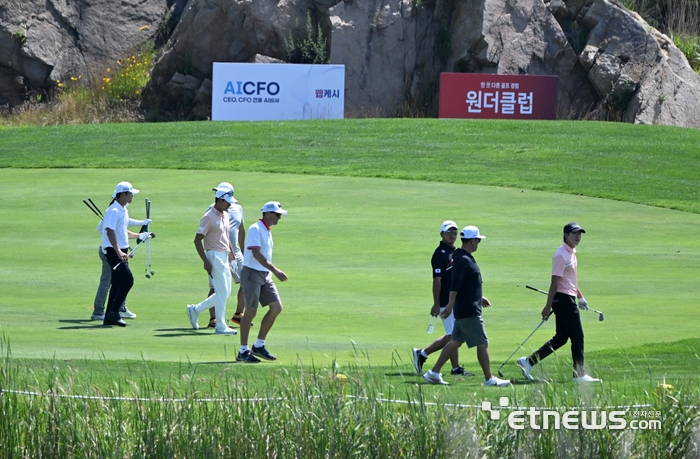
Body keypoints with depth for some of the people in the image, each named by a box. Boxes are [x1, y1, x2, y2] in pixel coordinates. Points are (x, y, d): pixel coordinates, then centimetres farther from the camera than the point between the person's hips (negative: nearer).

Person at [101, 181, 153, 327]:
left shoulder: (123, 210, 16)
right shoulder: (114, 211, -15)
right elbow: (110, 232, -25)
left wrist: (139, 236, 27)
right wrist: (118, 252, -31)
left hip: (121, 251, 10)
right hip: (113, 251, -10)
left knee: (118, 283, 9)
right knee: (127, 280, -16)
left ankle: (109, 317, 12)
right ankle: (113, 312, -13)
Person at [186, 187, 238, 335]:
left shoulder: (225, 215, 12)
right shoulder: (209, 217, -15)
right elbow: (197, 240, -17)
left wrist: (231, 255, 20)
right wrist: (205, 261, -21)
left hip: (225, 257, 9)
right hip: (214, 256, -9)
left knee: (225, 292, 12)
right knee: (222, 292, -7)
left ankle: (195, 310, 22)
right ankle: (220, 326, -1)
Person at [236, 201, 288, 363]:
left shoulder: (268, 231, 14)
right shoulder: (255, 229, -14)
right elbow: (256, 254, -23)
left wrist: (273, 272, 19)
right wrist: (275, 270, -28)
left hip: (265, 275, 9)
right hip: (252, 273, -9)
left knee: (276, 307, 2)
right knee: (251, 312, -6)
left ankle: (259, 346, 11)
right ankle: (243, 351, 2)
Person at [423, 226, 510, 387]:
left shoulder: (463, 258, 15)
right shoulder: (463, 260, -18)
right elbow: (455, 285, -25)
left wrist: (479, 298, 30)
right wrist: (450, 305, -30)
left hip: (464, 311, 10)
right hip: (469, 311, -10)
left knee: (456, 341, 13)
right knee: (482, 344, -5)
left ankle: (434, 373, 13)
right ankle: (489, 379, -1)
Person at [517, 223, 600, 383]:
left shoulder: (571, 253, 15)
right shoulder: (561, 255, -16)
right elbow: (555, 282, -18)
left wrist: (580, 297, 28)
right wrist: (548, 306, -19)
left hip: (569, 299, 10)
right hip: (563, 299, -10)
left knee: (561, 338, 10)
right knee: (577, 337, -4)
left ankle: (528, 361, 13)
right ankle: (579, 374, 2)